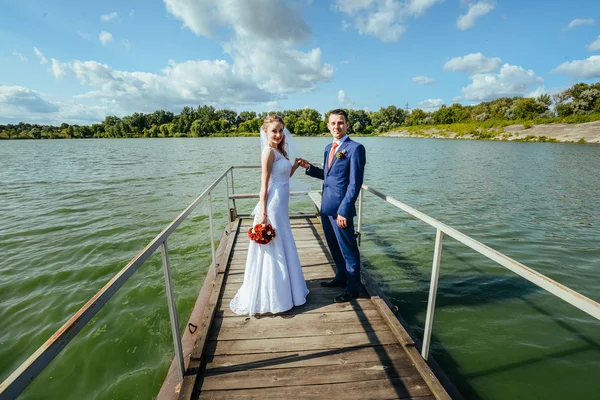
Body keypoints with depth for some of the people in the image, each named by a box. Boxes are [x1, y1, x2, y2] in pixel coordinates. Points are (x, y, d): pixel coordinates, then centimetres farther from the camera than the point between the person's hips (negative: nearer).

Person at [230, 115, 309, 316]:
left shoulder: (279, 150, 12)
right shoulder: (269, 151, -14)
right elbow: (264, 185, -18)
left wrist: (296, 164, 7)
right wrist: (263, 213, -20)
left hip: (281, 206, 10)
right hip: (272, 206, -10)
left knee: (281, 248, 21)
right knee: (273, 251, 2)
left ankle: (280, 290, 40)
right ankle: (268, 297, 21)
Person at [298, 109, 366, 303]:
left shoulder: (355, 148, -12)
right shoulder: (328, 148, 13)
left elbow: (355, 183, -17)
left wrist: (343, 210, -20)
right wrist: (309, 167, 6)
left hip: (341, 208, -8)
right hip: (326, 207, 8)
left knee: (348, 248, 7)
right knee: (334, 246, 21)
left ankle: (352, 287, 26)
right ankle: (342, 276, 42)